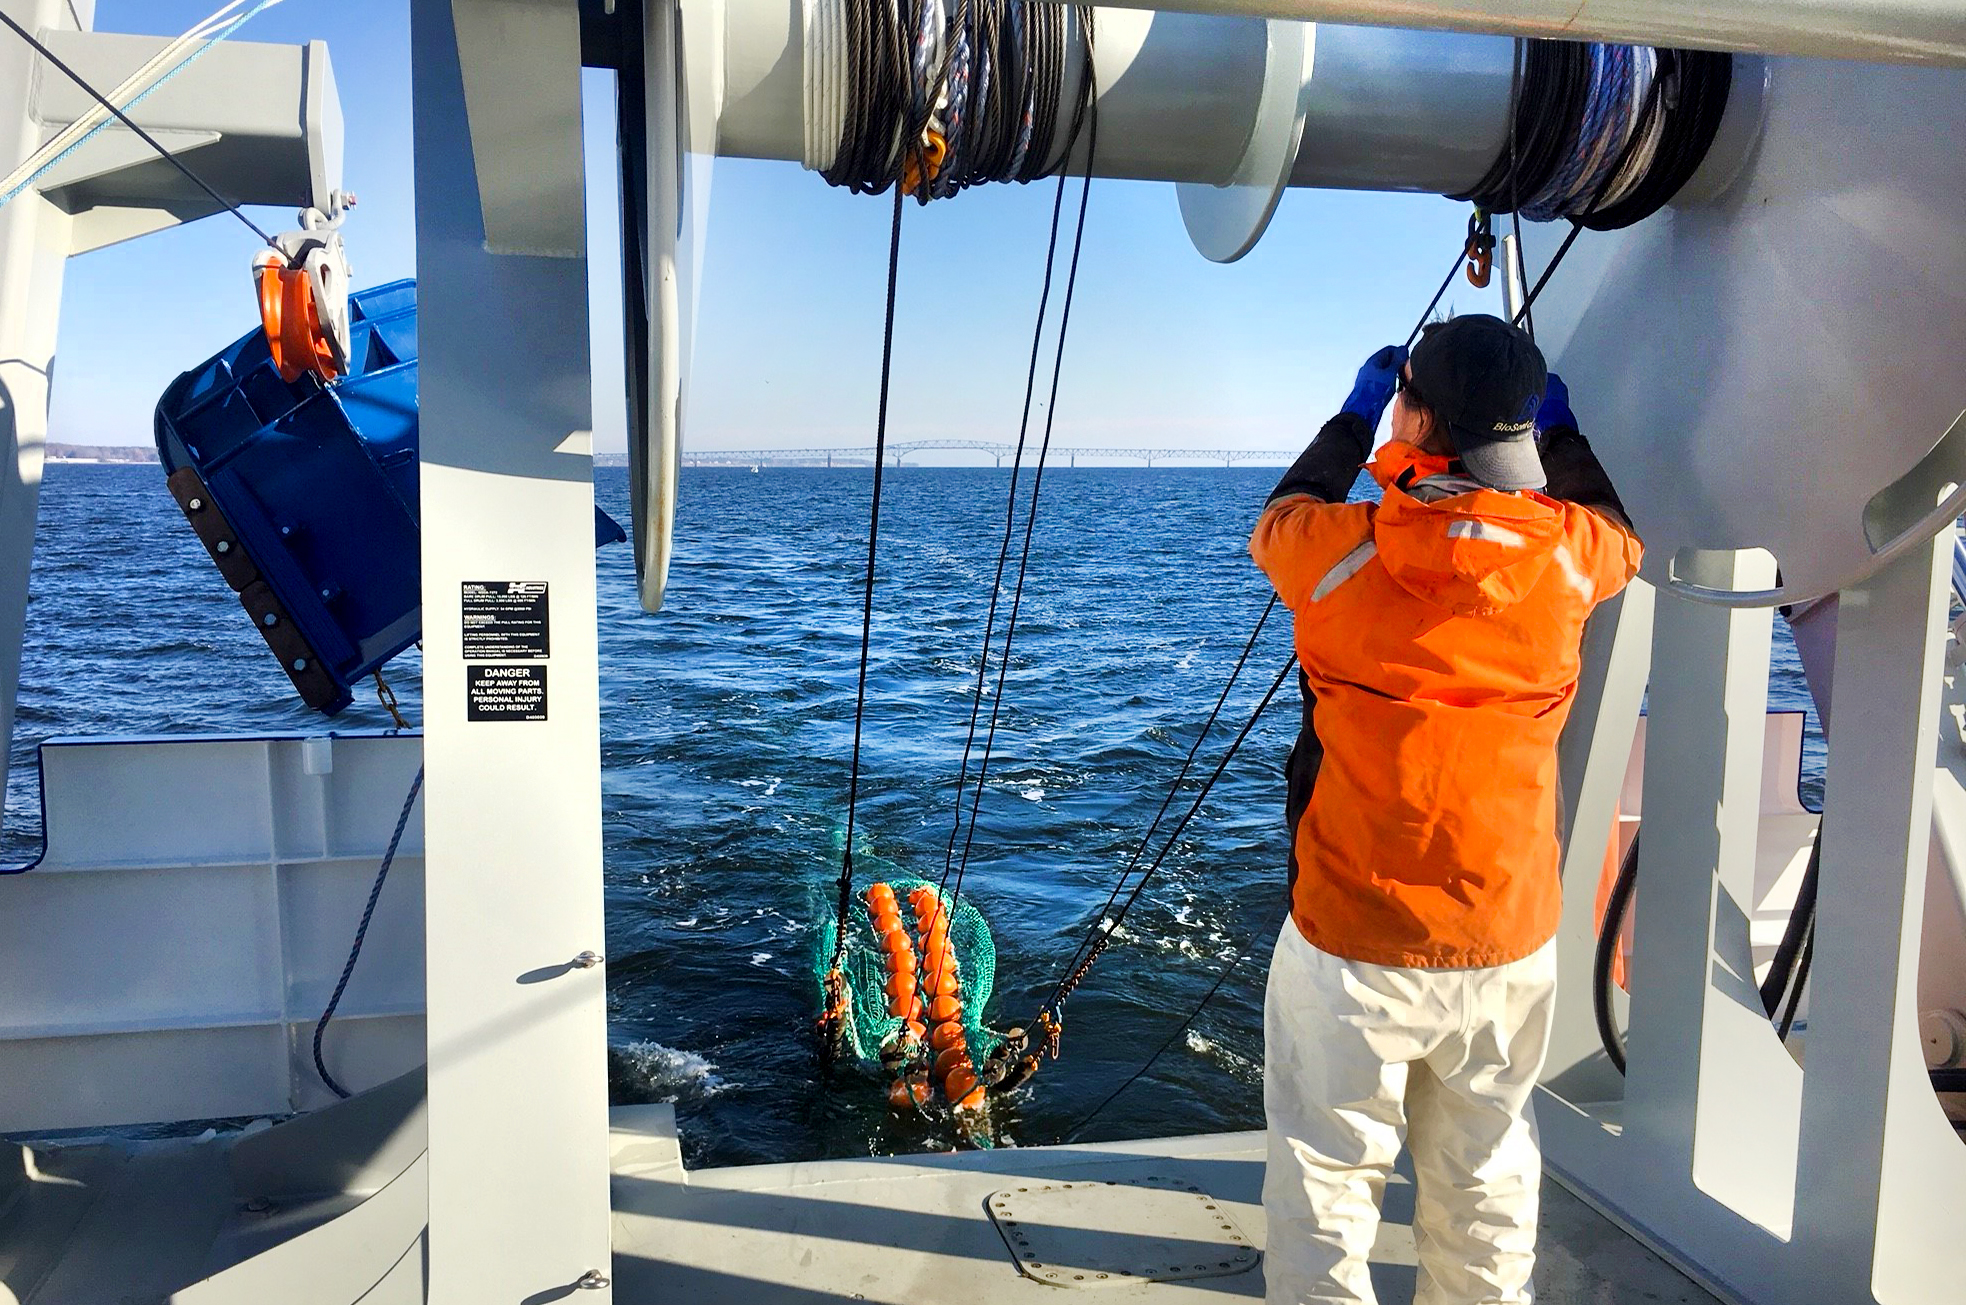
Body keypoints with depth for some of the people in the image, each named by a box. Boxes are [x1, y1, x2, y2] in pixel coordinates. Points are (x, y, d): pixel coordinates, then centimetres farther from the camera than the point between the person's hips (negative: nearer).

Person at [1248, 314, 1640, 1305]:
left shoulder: (1339, 551, -14)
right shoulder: (1569, 553, -6)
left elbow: (1274, 524, 11)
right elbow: (1621, 525, 20)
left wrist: (1354, 414, 21)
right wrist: (1560, 429, 32)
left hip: (1352, 944, -3)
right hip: (1512, 943, 3)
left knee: (1327, 1176, 11)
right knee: (1485, 1173, 20)